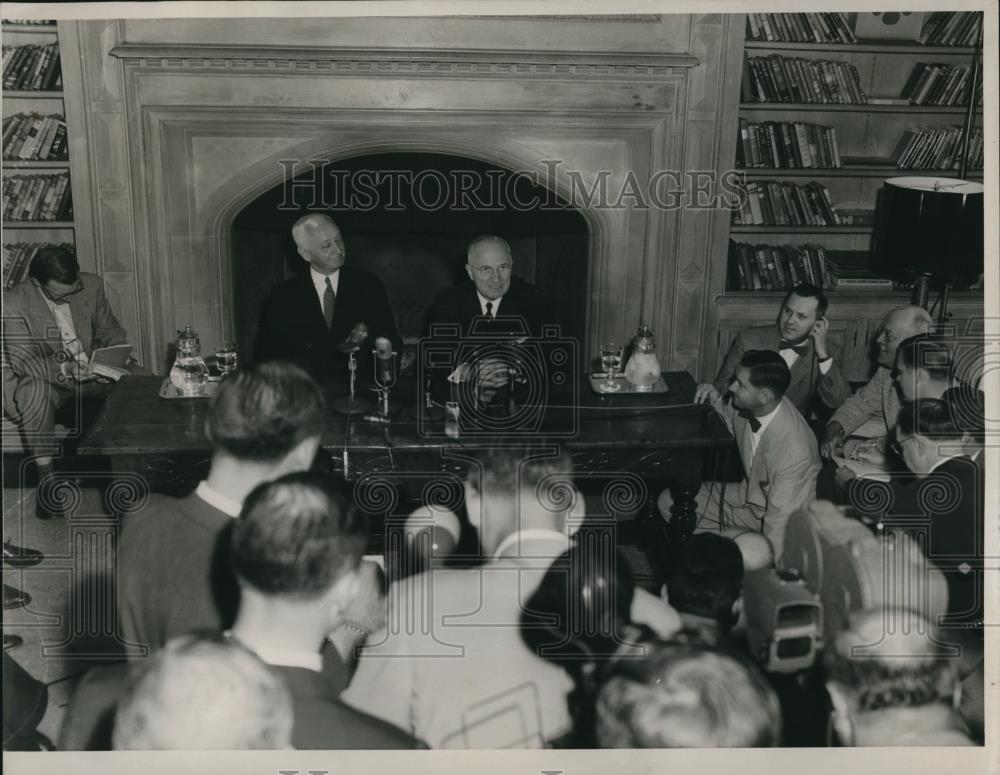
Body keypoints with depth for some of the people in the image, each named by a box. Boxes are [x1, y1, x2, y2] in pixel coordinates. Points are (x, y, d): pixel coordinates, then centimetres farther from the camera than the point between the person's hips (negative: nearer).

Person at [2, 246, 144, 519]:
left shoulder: (92, 285, -5)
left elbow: (110, 331, 7)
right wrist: (62, 369, -36)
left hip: (94, 371, 4)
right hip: (43, 376, -4)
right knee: (36, 392, -38)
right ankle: (47, 479, -29)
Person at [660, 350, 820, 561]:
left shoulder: (795, 450, -35)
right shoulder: (747, 408, -15)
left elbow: (780, 520, -28)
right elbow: (731, 428, 11)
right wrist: (717, 404, -10)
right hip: (748, 495, 8)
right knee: (669, 501, 4)